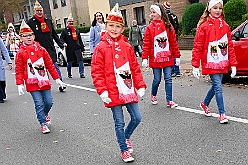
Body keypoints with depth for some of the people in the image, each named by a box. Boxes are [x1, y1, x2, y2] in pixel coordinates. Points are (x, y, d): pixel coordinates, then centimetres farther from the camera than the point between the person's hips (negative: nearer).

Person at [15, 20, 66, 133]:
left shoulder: (41, 50, 6)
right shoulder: (21, 53, -1)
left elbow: (50, 65, 8)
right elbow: (19, 70, -2)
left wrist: (57, 79, 7)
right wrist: (20, 84, -11)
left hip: (44, 81, 3)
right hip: (32, 84, -3)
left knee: (49, 102, 6)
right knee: (39, 104, -4)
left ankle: (45, 114, 38)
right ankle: (43, 124, 11)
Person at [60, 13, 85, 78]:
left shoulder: (76, 30, 16)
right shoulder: (65, 30, 4)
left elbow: (80, 40, 19)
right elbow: (61, 38, -1)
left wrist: (82, 48, 15)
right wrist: (63, 43, -21)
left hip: (77, 48, 2)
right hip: (69, 49, -2)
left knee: (80, 61, -9)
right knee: (69, 62, 7)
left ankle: (82, 73, -5)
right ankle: (69, 74, 24)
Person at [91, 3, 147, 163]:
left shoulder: (127, 46, 5)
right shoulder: (101, 48, -6)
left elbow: (135, 68, 9)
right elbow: (96, 72, -8)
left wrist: (140, 86, 4)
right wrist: (102, 91, -15)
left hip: (128, 90, 4)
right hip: (113, 93, -4)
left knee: (137, 118, 9)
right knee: (119, 123, 6)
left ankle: (126, 137, 38)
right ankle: (124, 151, 24)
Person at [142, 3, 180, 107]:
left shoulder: (168, 27, 2)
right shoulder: (149, 28, -2)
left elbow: (173, 42, 5)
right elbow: (146, 44, -5)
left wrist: (177, 56, 5)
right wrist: (144, 58, -10)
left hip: (167, 58, 1)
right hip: (155, 59, -1)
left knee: (168, 79, 3)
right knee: (157, 79, 7)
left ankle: (169, 101, 11)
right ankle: (153, 95, 34)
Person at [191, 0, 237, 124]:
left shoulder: (225, 26, 8)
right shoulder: (204, 26, -7)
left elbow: (230, 46, 10)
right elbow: (197, 47, -8)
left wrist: (233, 64, 6)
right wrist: (195, 66, -11)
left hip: (222, 63, 5)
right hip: (210, 63, -5)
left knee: (216, 85, 15)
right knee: (218, 87, -8)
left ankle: (205, 104, 38)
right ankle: (222, 114, 2)